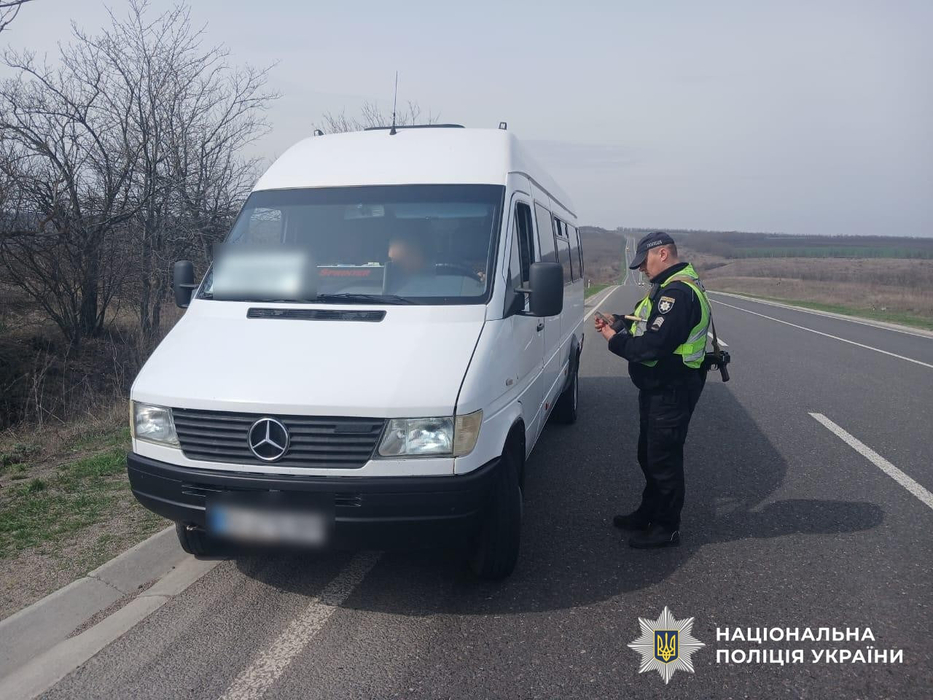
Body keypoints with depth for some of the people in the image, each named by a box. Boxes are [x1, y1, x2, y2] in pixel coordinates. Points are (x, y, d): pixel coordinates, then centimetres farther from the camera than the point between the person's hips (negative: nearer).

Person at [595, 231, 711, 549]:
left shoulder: (677, 293, -24)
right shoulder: (669, 287, 13)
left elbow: (653, 346, -29)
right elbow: (652, 325, 20)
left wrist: (615, 340, -15)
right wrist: (619, 322, 5)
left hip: (672, 391, -11)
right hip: (657, 387, 11)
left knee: (664, 459, 1)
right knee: (649, 454, 21)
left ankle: (666, 528, 15)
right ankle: (649, 513, 37)